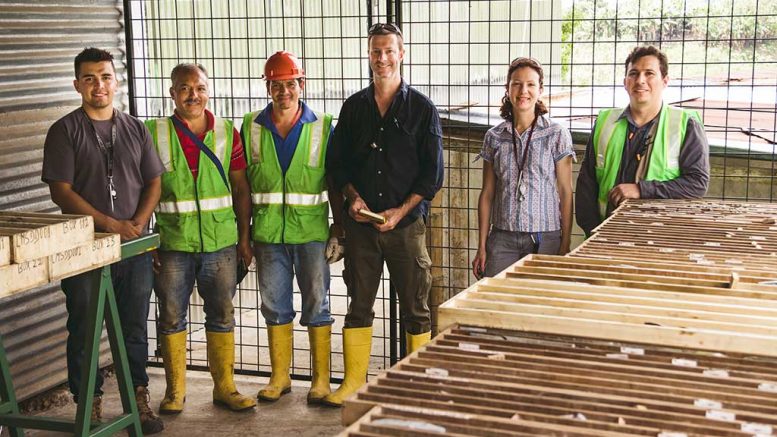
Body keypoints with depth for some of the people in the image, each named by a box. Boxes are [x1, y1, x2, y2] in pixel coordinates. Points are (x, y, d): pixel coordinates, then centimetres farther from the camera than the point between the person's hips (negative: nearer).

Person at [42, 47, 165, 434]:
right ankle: (90, 404, 15)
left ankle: (138, 399, 20)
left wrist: (138, 222, -8)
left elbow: (153, 182, 10)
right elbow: (61, 191, -9)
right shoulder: (64, 131, -2)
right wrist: (109, 223, -16)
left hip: (134, 246, 3)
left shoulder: (135, 129, 10)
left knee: (135, 328, 9)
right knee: (83, 330, 4)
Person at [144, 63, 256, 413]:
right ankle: (175, 390, 20)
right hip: (172, 243, -1)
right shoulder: (154, 133, -1)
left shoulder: (227, 133, 4)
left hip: (221, 241, 1)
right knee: (171, 317, 6)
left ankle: (224, 387, 20)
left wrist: (244, 237, 4)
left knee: (222, 315, 8)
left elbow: (241, 189, 7)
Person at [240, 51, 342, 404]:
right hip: (267, 232, 2)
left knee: (317, 305, 4)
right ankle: (279, 377, 23)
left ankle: (321, 379, 15)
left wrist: (339, 230, -2)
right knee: (274, 305, 10)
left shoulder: (322, 127, 0)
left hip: (312, 230, -2)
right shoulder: (251, 127, 4)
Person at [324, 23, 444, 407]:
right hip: (360, 222, 3)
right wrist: (353, 197, -5)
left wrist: (400, 211, -12)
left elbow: (432, 174, -2)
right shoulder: (354, 107, 8)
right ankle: (353, 382, 18)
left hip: (406, 222, -2)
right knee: (358, 304, 9)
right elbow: (337, 163, 12)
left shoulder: (422, 108, 0)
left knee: (414, 308, 3)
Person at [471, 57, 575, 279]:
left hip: (545, 238, -2)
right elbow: (487, 193, 9)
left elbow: (565, 192, 0)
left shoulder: (557, 134, 0)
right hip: (502, 238, 2)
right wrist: (482, 246, 6)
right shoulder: (494, 136, 7)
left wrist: (565, 244, -5)